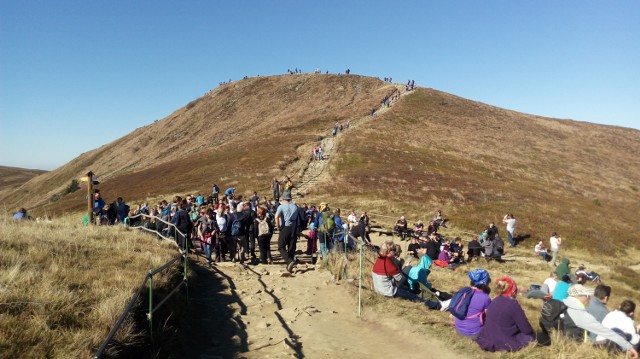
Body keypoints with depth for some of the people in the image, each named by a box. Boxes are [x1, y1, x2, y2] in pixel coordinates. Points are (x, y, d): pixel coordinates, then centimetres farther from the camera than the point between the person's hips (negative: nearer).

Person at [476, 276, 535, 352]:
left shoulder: (494, 302, 5)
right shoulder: (513, 304, -16)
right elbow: (526, 329, -9)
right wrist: (533, 334, 12)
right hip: (503, 344, -6)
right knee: (530, 335, 13)